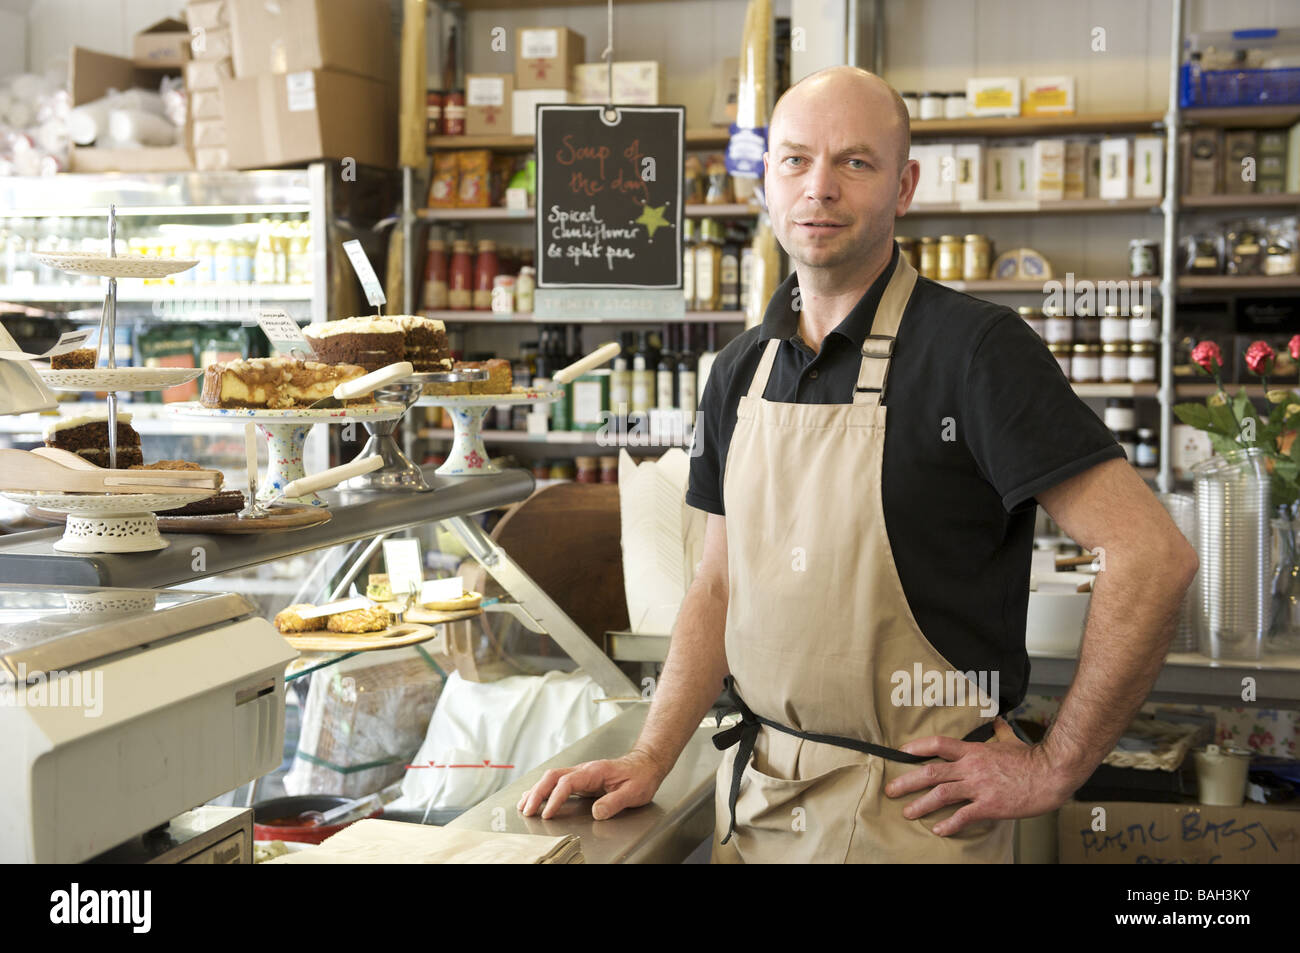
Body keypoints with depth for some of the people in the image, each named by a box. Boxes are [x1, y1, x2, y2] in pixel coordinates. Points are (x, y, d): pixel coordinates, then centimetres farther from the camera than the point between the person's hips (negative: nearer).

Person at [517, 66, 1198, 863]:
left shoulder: (977, 349, -15)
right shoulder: (743, 369, 6)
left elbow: (1154, 555, -20)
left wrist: (1054, 769, -16)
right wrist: (651, 760, 2)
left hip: (908, 812, -6)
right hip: (755, 795, 6)